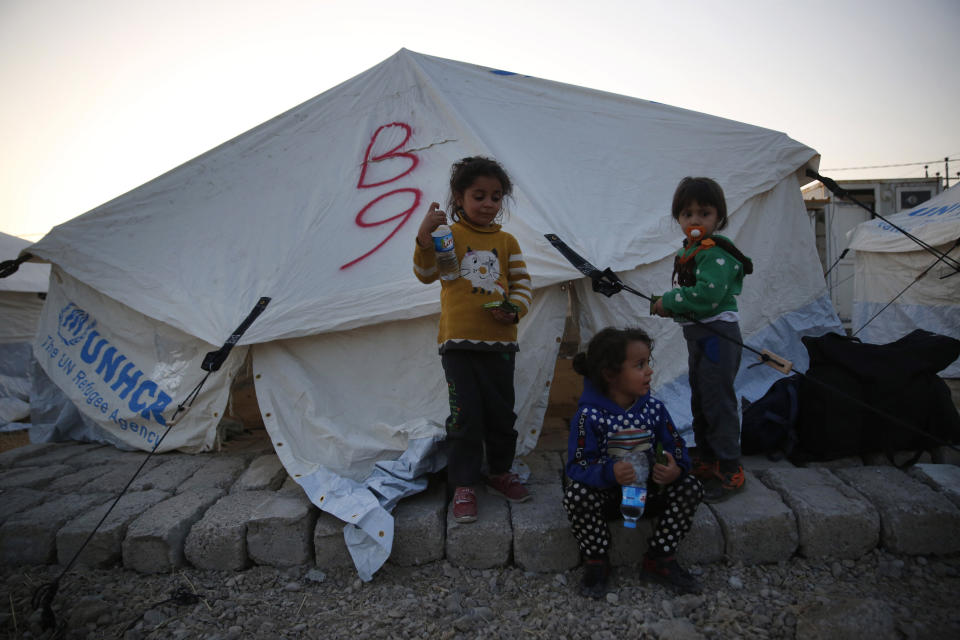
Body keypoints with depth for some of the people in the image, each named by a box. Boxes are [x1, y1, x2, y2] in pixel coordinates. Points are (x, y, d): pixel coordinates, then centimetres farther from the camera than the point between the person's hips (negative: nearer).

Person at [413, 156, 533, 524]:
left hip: (499, 341, 3)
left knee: (501, 412, 12)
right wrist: (424, 237, -25)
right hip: (458, 342, -3)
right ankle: (463, 485, 14)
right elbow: (426, 274, -9)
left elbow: (522, 283, 8)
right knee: (465, 415, -1)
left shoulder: (506, 241, 9)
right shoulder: (449, 235, 1)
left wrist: (514, 310, -12)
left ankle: (499, 472, 33)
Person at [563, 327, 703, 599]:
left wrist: (676, 469, -23)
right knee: (576, 495, -33)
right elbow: (577, 467, -21)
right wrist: (609, 473, -41)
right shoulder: (589, 415, -19)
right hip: (606, 495, -4)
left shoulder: (654, 408, -4)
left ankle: (659, 559, 0)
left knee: (691, 487, -16)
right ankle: (596, 563, -6)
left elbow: (677, 448, 1)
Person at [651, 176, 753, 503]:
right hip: (696, 335, 10)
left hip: (718, 335, -10)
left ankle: (729, 470, 8)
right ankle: (705, 461, 33)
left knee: (718, 400, -4)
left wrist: (669, 301, -17)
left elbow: (706, 295, -29)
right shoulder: (687, 252, 13)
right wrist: (669, 306, -1)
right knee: (700, 400, 18)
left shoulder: (716, 253, -17)